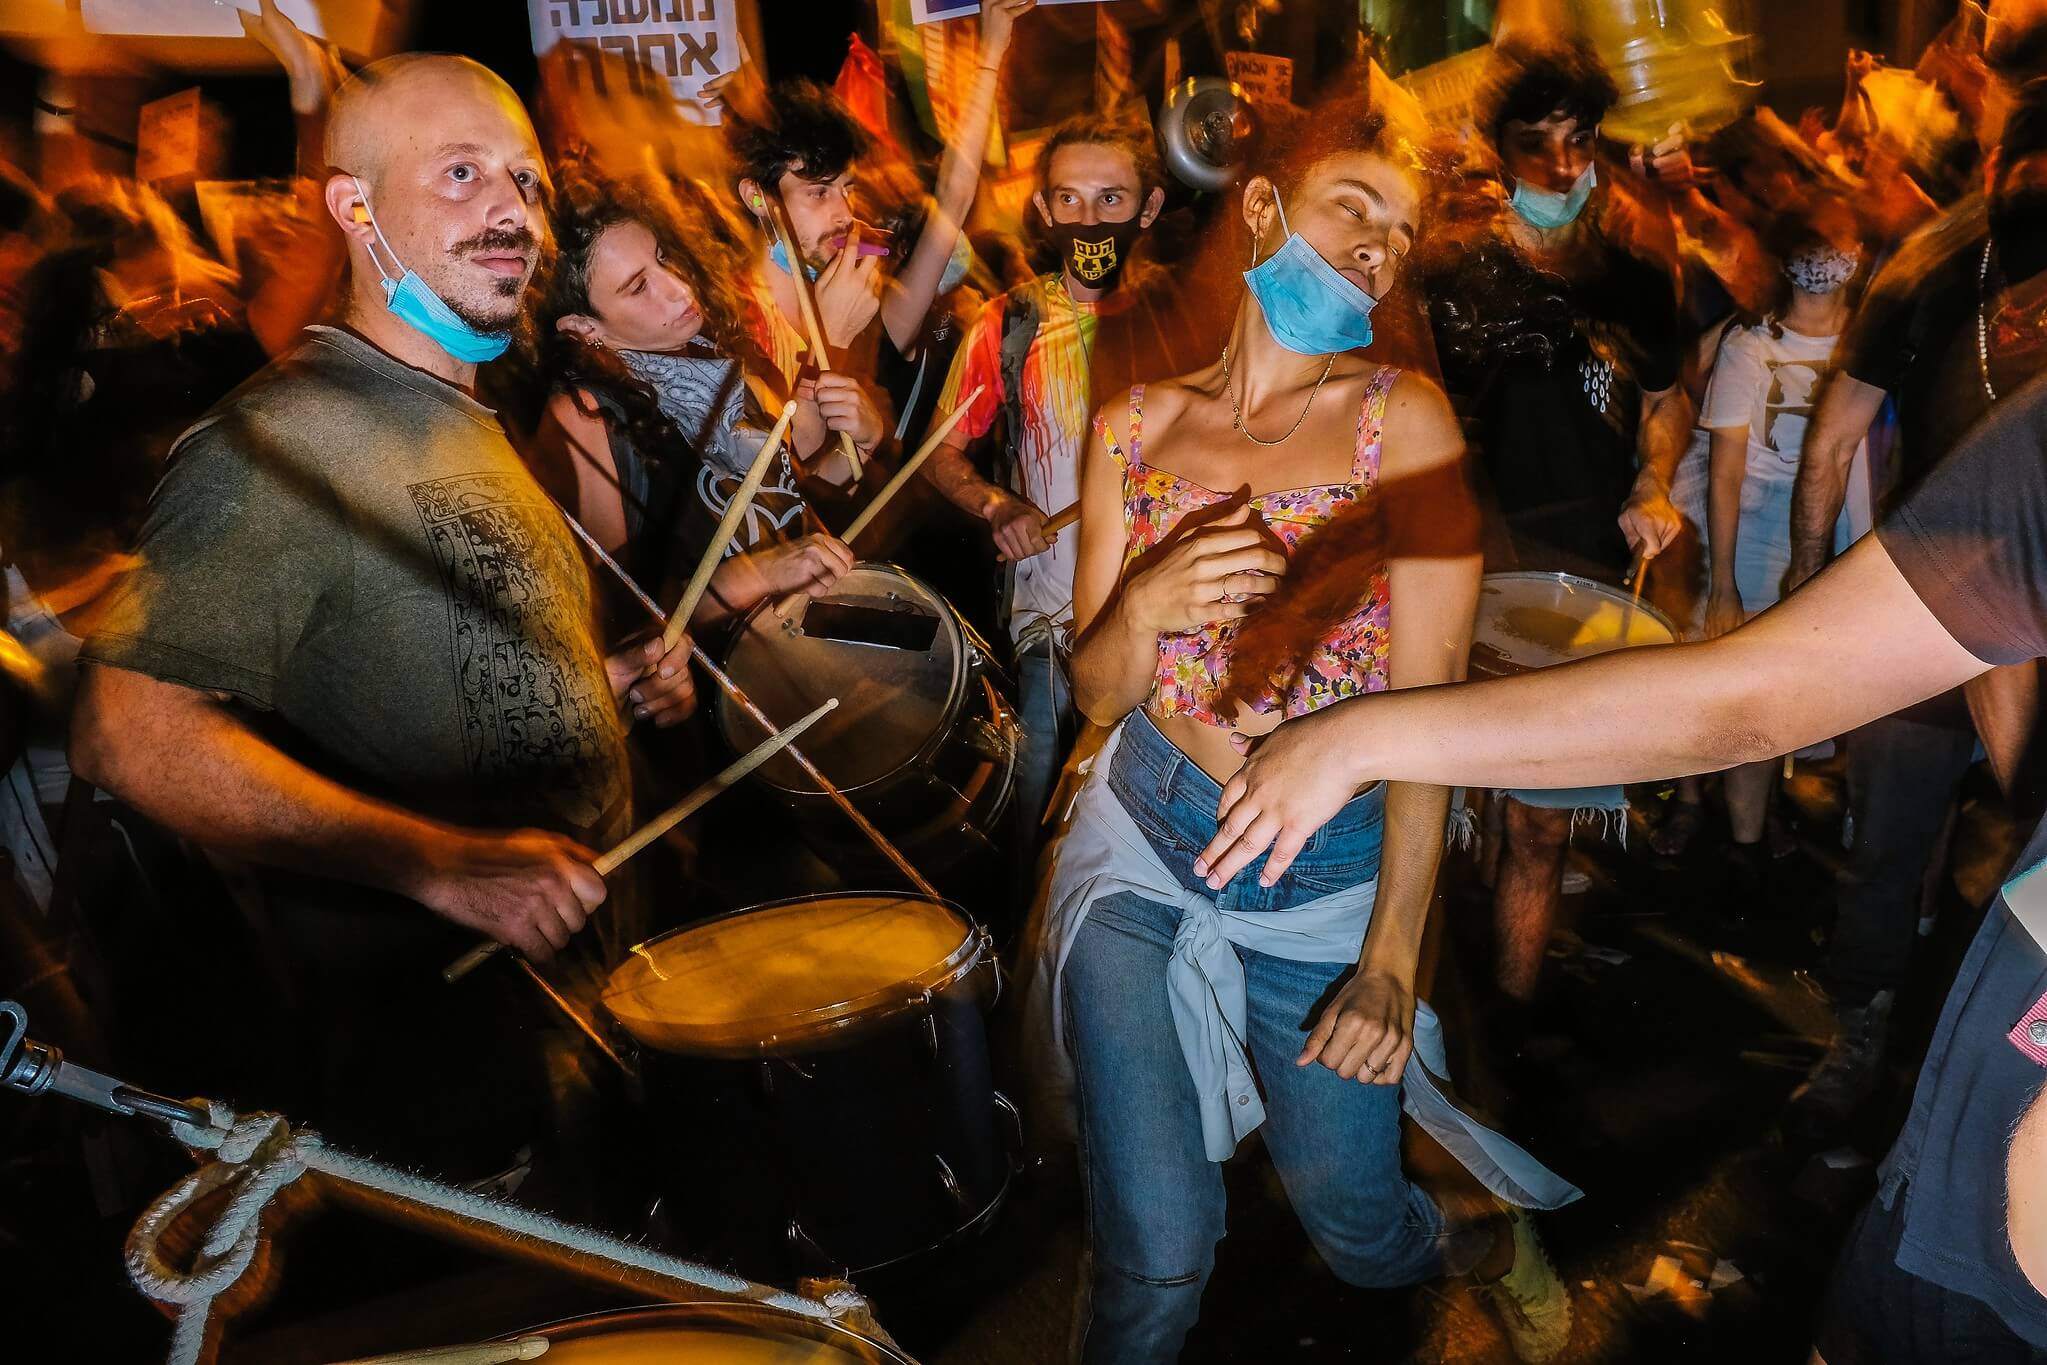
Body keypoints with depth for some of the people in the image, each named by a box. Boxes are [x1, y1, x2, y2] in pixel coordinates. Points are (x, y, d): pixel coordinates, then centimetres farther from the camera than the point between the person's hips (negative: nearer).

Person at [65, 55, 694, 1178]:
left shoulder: (465, 422, 10)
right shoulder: (282, 441, -21)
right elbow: (129, 729, -29)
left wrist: (600, 681, 4)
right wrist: (441, 863, -33)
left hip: (588, 977, 9)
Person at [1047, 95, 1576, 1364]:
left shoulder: (1402, 415, -7)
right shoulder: (1135, 424, 1)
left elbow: (1430, 698, -13)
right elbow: (1097, 692, 2)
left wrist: (1394, 954, -20)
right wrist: (1147, 608, -21)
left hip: (1329, 880, -1)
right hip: (1141, 855, 1)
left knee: (1362, 1236, 14)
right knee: (1157, 1259, -2)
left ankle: (1493, 1239, 50)